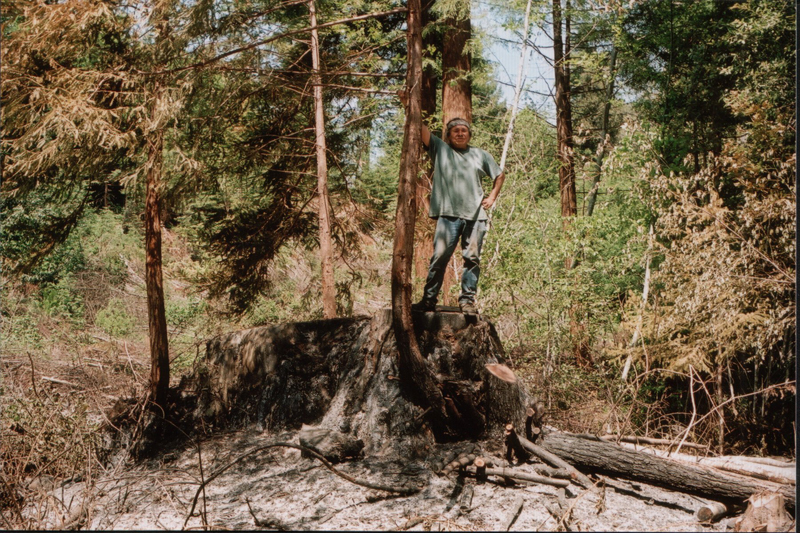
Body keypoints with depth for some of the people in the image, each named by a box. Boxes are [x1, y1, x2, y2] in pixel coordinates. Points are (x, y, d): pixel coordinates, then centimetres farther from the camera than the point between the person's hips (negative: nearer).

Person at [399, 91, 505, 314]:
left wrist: (492, 197, 17)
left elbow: (499, 175, 30)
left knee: (472, 258, 0)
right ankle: (428, 299, -6)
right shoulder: (440, 149, 13)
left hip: (475, 214, 3)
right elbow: (421, 128, 3)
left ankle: (467, 300, 6)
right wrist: (409, 106, -9)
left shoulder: (481, 155, 20)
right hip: (449, 213, -2)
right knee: (440, 256, -9)